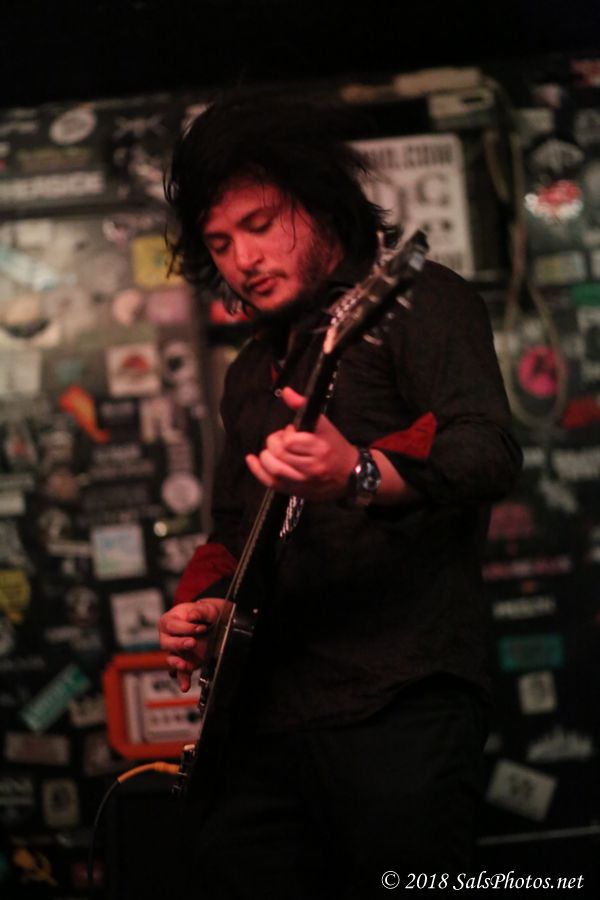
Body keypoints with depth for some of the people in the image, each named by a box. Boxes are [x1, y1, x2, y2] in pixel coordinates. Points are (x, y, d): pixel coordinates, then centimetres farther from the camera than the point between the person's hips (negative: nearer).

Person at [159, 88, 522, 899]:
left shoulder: (416, 300, 3)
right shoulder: (251, 373, 26)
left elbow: (489, 450, -13)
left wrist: (362, 477, -31)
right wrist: (199, 607, 10)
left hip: (399, 705, -7)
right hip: (265, 719, 7)